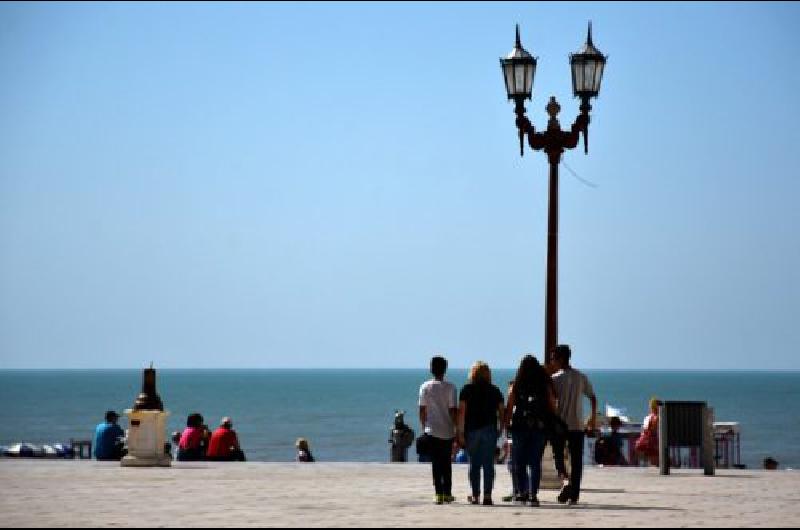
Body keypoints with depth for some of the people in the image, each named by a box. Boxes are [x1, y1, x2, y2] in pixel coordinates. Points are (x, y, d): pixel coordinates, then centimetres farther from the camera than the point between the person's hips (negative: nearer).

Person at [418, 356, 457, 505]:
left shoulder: (425, 387, 0)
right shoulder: (450, 387, -5)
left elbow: (422, 410, 1)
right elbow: (453, 410, -6)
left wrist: (424, 427, 11)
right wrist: (456, 428, 2)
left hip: (431, 431, 0)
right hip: (447, 431, 0)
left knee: (436, 463, 2)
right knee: (447, 463, 12)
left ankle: (439, 494, -5)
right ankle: (447, 493, 13)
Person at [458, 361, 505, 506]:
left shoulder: (467, 389, 0)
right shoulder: (494, 391, 5)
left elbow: (462, 411, -6)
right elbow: (502, 411, 3)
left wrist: (460, 433, -5)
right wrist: (501, 429, 13)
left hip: (472, 430, -1)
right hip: (490, 429, 1)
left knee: (474, 464, 6)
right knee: (488, 464, 1)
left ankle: (475, 496, 5)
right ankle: (487, 496, -6)